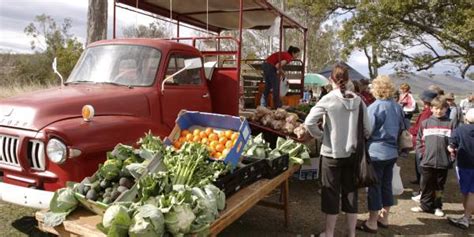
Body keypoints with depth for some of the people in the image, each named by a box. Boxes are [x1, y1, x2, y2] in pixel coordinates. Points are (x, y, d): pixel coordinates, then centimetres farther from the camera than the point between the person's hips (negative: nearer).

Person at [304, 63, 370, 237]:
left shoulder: (328, 99, -12)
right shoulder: (358, 100, -1)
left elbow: (309, 122, -18)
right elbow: (366, 129, 1)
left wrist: (320, 136, -3)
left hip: (331, 153, -3)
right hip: (352, 153, 3)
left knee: (331, 193, 9)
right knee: (351, 192, 14)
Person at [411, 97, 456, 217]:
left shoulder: (450, 124, 1)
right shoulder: (425, 123, 4)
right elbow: (419, 140, 7)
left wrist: (451, 156, -6)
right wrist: (423, 153, -2)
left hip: (443, 162, 0)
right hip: (427, 162, 1)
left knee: (439, 186, 13)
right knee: (426, 185, 9)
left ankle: (437, 206, 27)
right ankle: (425, 205, 22)